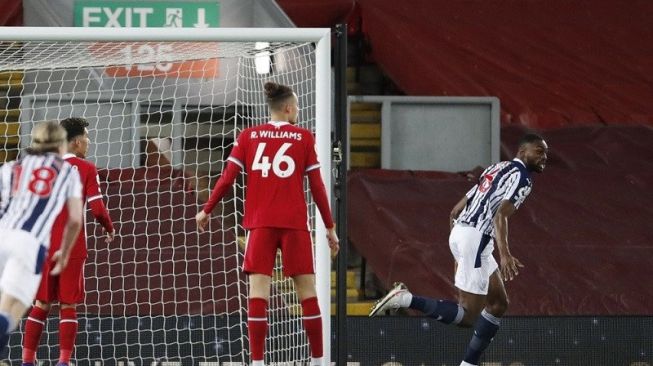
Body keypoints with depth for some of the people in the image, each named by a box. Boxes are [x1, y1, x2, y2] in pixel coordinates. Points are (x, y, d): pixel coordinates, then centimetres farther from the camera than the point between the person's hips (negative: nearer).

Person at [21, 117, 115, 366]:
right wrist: (110, 229, 9)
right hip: (72, 247, -4)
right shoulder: (86, 169, -4)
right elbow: (97, 208, -9)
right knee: (68, 305, 0)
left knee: (41, 304, 9)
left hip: (44, 246, 4)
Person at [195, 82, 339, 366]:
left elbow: (227, 178, 1)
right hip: (295, 224, -1)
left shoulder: (248, 136, 5)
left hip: (260, 224, 1)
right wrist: (330, 227, 9)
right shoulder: (304, 138, 3)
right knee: (307, 291, 7)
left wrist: (207, 210, 14)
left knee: (258, 291, -3)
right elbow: (317, 186, 2)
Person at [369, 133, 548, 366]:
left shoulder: (499, 169, 24)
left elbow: (456, 211, 26)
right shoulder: (521, 177, -6)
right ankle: (406, 299, -16)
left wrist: (459, 255, 33)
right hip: (475, 239, -10)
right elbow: (500, 216, -23)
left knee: (498, 303, 17)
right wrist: (504, 254, -35)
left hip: (460, 231, 10)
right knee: (468, 317, -9)